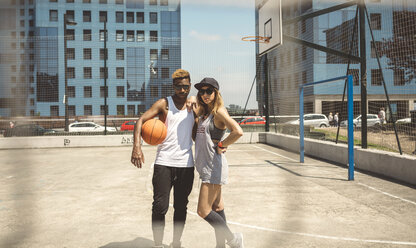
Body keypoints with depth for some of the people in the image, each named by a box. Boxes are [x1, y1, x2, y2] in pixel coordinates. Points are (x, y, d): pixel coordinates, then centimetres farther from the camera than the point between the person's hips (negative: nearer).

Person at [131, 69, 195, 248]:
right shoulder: (164, 104, -2)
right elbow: (141, 121, -12)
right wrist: (137, 146, -27)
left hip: (186, 164, 3)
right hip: (164, 163, -3)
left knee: (181, 207, 11)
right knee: (160, 207, -4)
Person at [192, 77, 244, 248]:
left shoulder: (219, 111, -15)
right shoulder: (203, 112, 11)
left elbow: (238, 132, -29)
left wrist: (222, 145, -17)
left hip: (214, 167, -9)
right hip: (207, 167, 9)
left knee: (203, 211, -6)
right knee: (217, 207, 15)